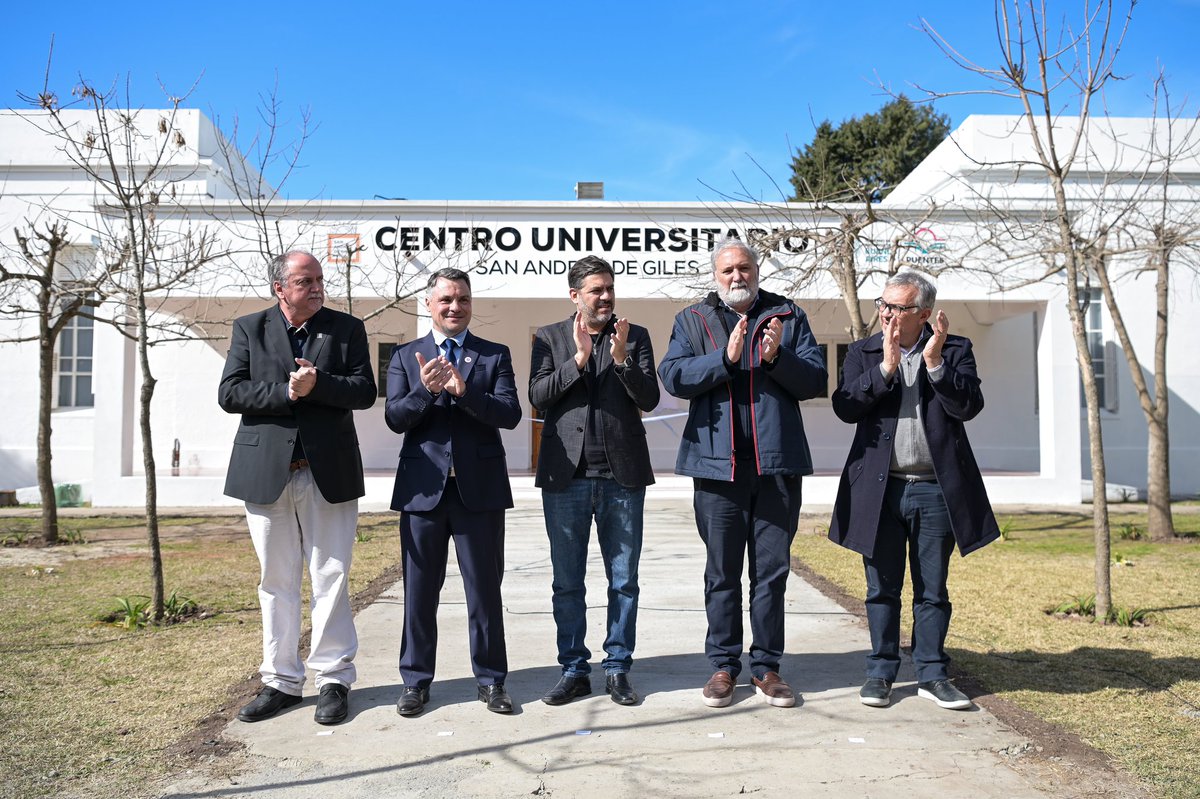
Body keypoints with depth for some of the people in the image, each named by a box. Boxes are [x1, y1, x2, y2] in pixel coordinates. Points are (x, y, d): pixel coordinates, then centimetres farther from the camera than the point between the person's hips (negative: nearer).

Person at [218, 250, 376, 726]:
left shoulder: (347, 328, 6)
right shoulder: (249, 329, 8)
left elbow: (364, 391, -3)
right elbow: (229, 393, -2)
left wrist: (317, 384, -17)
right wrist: (286, 391, -14)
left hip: (329, 472, -1)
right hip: (266, 472, 1)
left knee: (330, 578, 2)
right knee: (276, 582, 9)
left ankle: (333, 678, 12)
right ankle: (281, 681, 21)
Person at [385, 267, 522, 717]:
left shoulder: (495, 355, 7)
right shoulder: (405, 356, 9)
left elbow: (510, 414, -6)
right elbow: (395, 418, -2)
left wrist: (464, 391, -20)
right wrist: (426, 391, -20)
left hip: (480, 489, 0)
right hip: (423, 488, 1)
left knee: (485, 589, 7)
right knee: (419, 590, 9)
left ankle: (490, 680, 19)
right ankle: (416, 681, 22)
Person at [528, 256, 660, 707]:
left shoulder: (635, 337, 8)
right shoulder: (550, 338, 8)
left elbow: (649, 399, -1)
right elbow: (537, 397, -4)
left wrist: (622, 358, -16)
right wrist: (578, 359, -14)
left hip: (622, 475, 0)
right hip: (566, 475, 0)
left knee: (624, 581, 7)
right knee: (567, 582, 8)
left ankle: (617, 669, 19)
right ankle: (573, 670, 20)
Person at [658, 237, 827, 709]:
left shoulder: (789, 316, 10)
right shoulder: (693, 320, 9)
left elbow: (816, 380, 2)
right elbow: (673, 376, -6)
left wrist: (777, 357, -14)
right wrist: (726, 358, -17)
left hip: (777, 463, 1)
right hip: (718, 463, -1)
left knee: (772, 572, 8)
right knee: (722, 573, 8)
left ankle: (766, 666, 20)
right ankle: (723, 665, 19)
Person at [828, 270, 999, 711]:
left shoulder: (955, 349, 4)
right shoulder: (863, 353, 7)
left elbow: (969, 406, -8)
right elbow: (845, 406, -7)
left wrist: (935, 362, -17)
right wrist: (885, 367, -15)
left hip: (936, 488, 0)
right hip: (879, 488, 1)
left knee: (933, 590, 9)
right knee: (882, 589, 9)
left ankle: (932, 674, 21)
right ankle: (880, 672, 21)